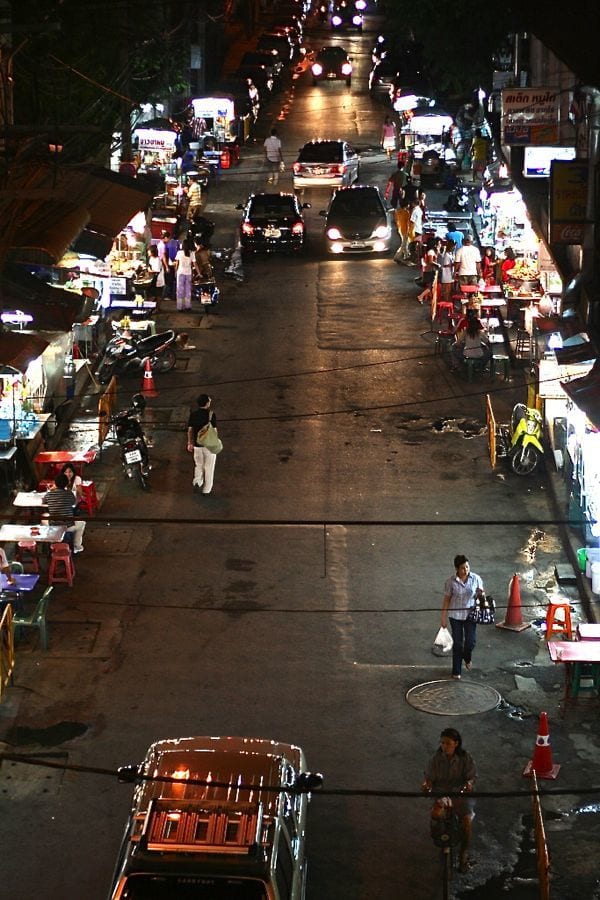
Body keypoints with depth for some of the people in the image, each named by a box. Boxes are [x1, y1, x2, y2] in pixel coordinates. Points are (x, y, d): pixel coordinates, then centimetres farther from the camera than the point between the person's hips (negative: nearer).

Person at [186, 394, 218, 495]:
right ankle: (206, 490, 17)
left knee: (198, 465, 22)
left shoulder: (193, 414, -3)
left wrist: (190, 443, 12)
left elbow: (190, 430, 2)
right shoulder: (211, 415, -16)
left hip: (197, 444, 3)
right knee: (209, 467, 10)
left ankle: (197, 482, 5)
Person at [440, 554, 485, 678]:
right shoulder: (451, 582, -12)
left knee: (470, 642, -2)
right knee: (457, 643, 6)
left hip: (470, 615, 1)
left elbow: (480, 594, 4)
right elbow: (446, 600, -4)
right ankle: (456, 671, 22)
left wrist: (481, 594, -22)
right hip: (455, 616, -1)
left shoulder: (476, 578, -9)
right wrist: (444, 618, -2)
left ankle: (467, 658, 34)